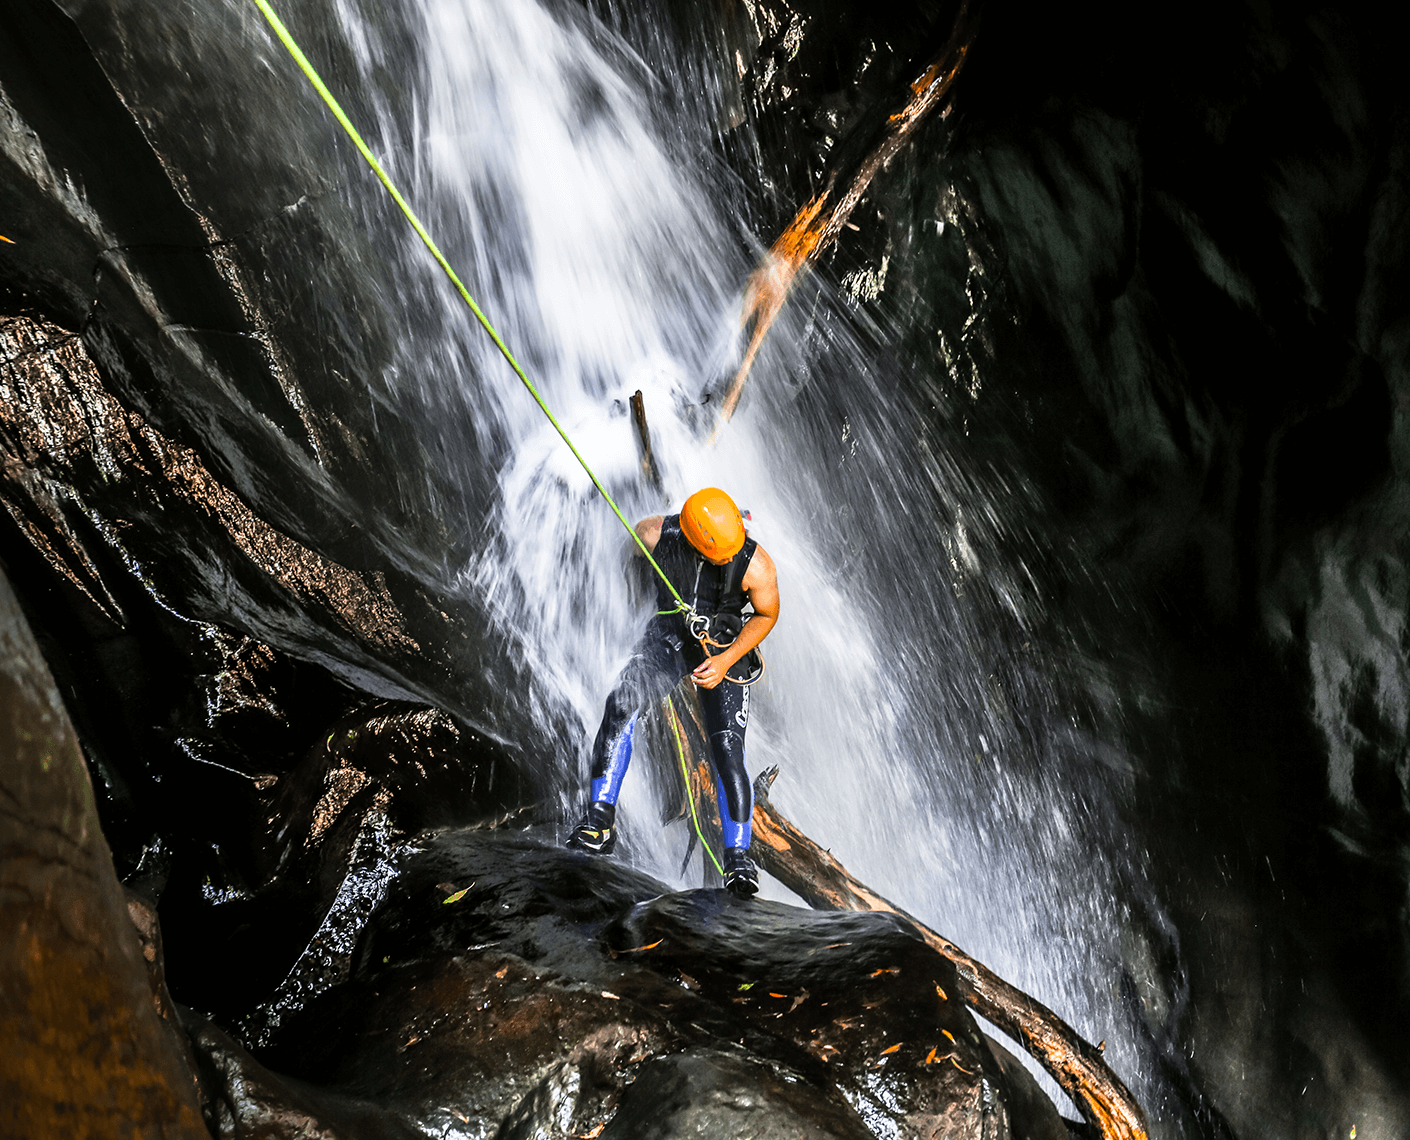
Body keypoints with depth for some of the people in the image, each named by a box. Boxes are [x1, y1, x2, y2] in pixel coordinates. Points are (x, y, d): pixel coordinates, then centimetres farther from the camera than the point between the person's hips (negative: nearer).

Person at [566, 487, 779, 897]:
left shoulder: (756, 565, -25)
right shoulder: (655, 534, -23)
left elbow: (767, 614, -7)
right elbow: (624, 550, 2)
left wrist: (726, 662, -16)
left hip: (726, 651, -1)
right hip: (668, 634, 1)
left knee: (727, 754, -15)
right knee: (620, 705, -24)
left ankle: (739, 858, -4)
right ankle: (600, 820, -21)